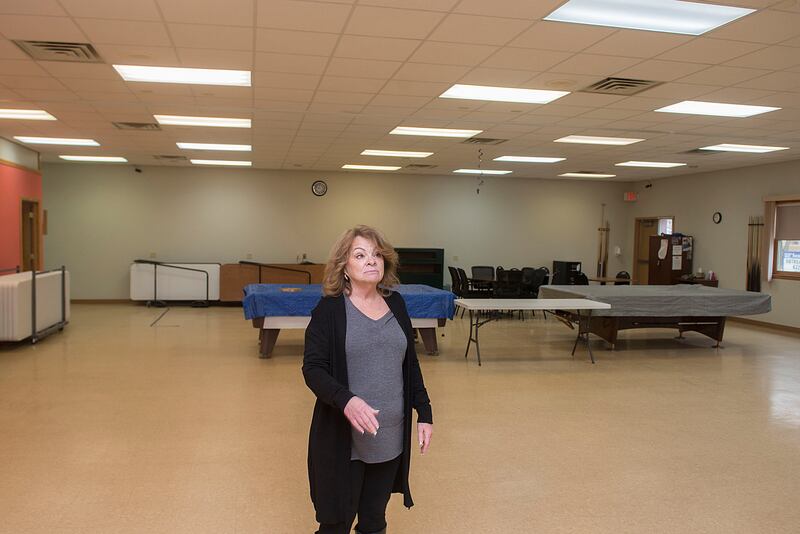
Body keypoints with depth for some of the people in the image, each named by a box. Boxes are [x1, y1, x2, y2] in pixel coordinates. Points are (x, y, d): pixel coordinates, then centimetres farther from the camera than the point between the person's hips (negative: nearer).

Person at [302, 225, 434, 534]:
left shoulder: (396, 303, 5)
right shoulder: (329, 309, -9)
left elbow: (410, 362, 11)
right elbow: (312, 369, -13)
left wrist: (424, 412, 8)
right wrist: (345, 400, -30)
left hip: (391, 437, 4)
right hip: (343, 439, -4)